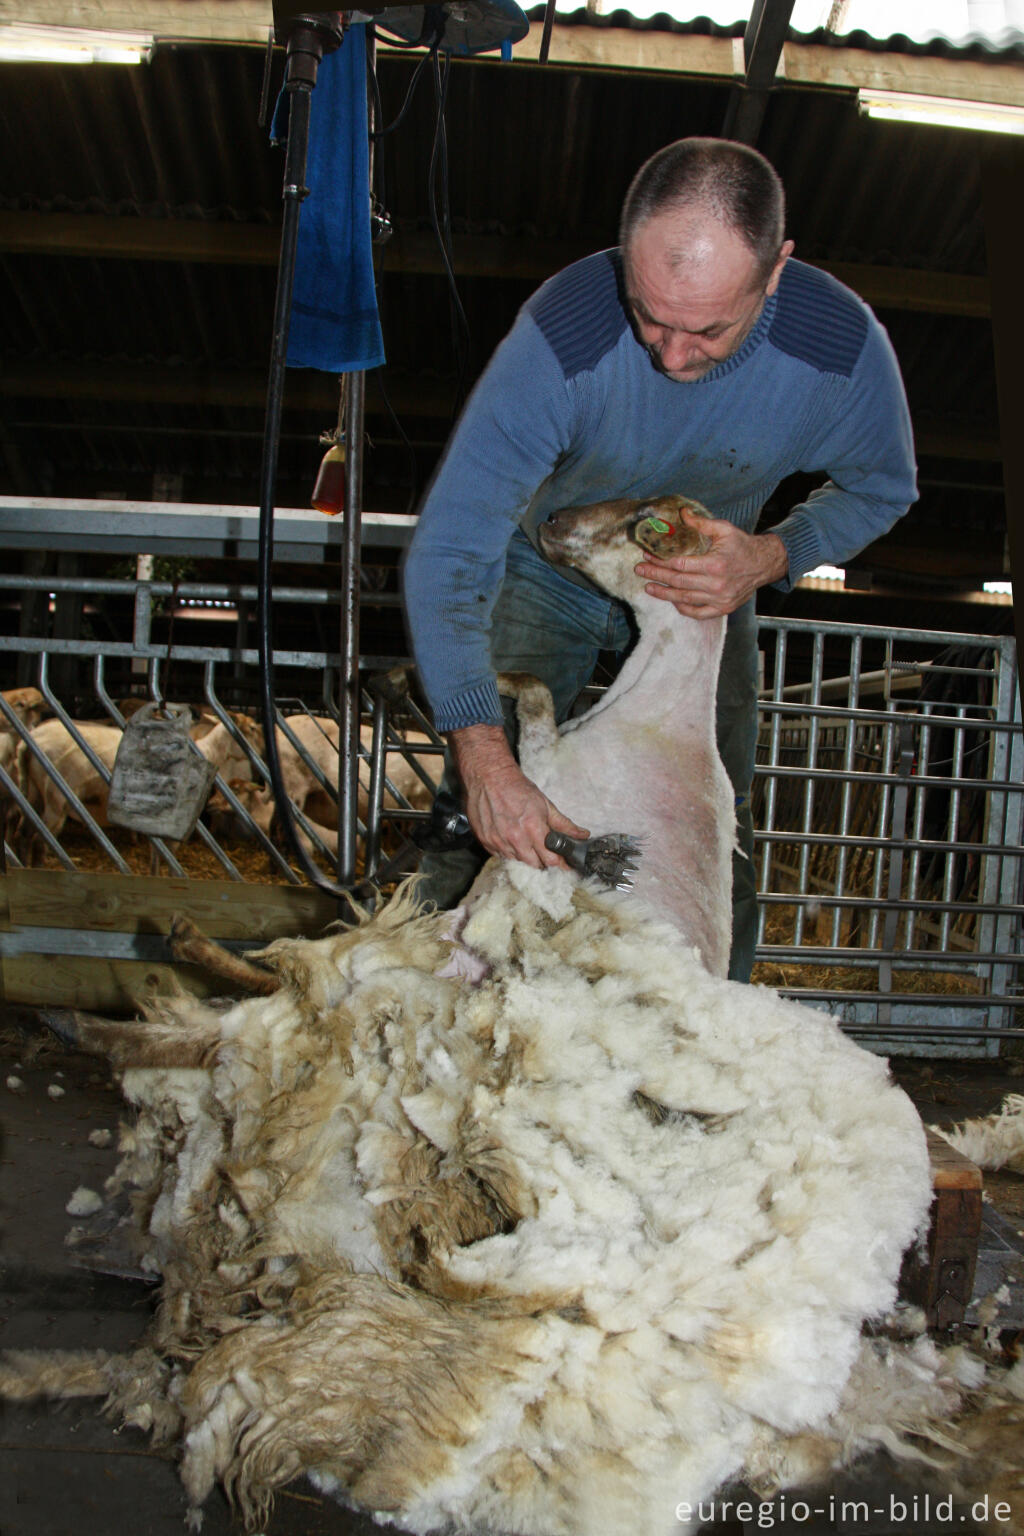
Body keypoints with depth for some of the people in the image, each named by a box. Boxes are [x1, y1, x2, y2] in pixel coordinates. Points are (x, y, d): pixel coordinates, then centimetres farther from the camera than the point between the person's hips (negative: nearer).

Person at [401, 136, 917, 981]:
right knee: (486, 825, -9)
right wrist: (485, 760, -46)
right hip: (546, 574, -2)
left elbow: (880, 488, -5)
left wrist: (771, 558, -26)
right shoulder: (561, 337, -36)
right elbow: (446, 554, -36)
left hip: (707, 589, 2)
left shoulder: (843, 346, -27)